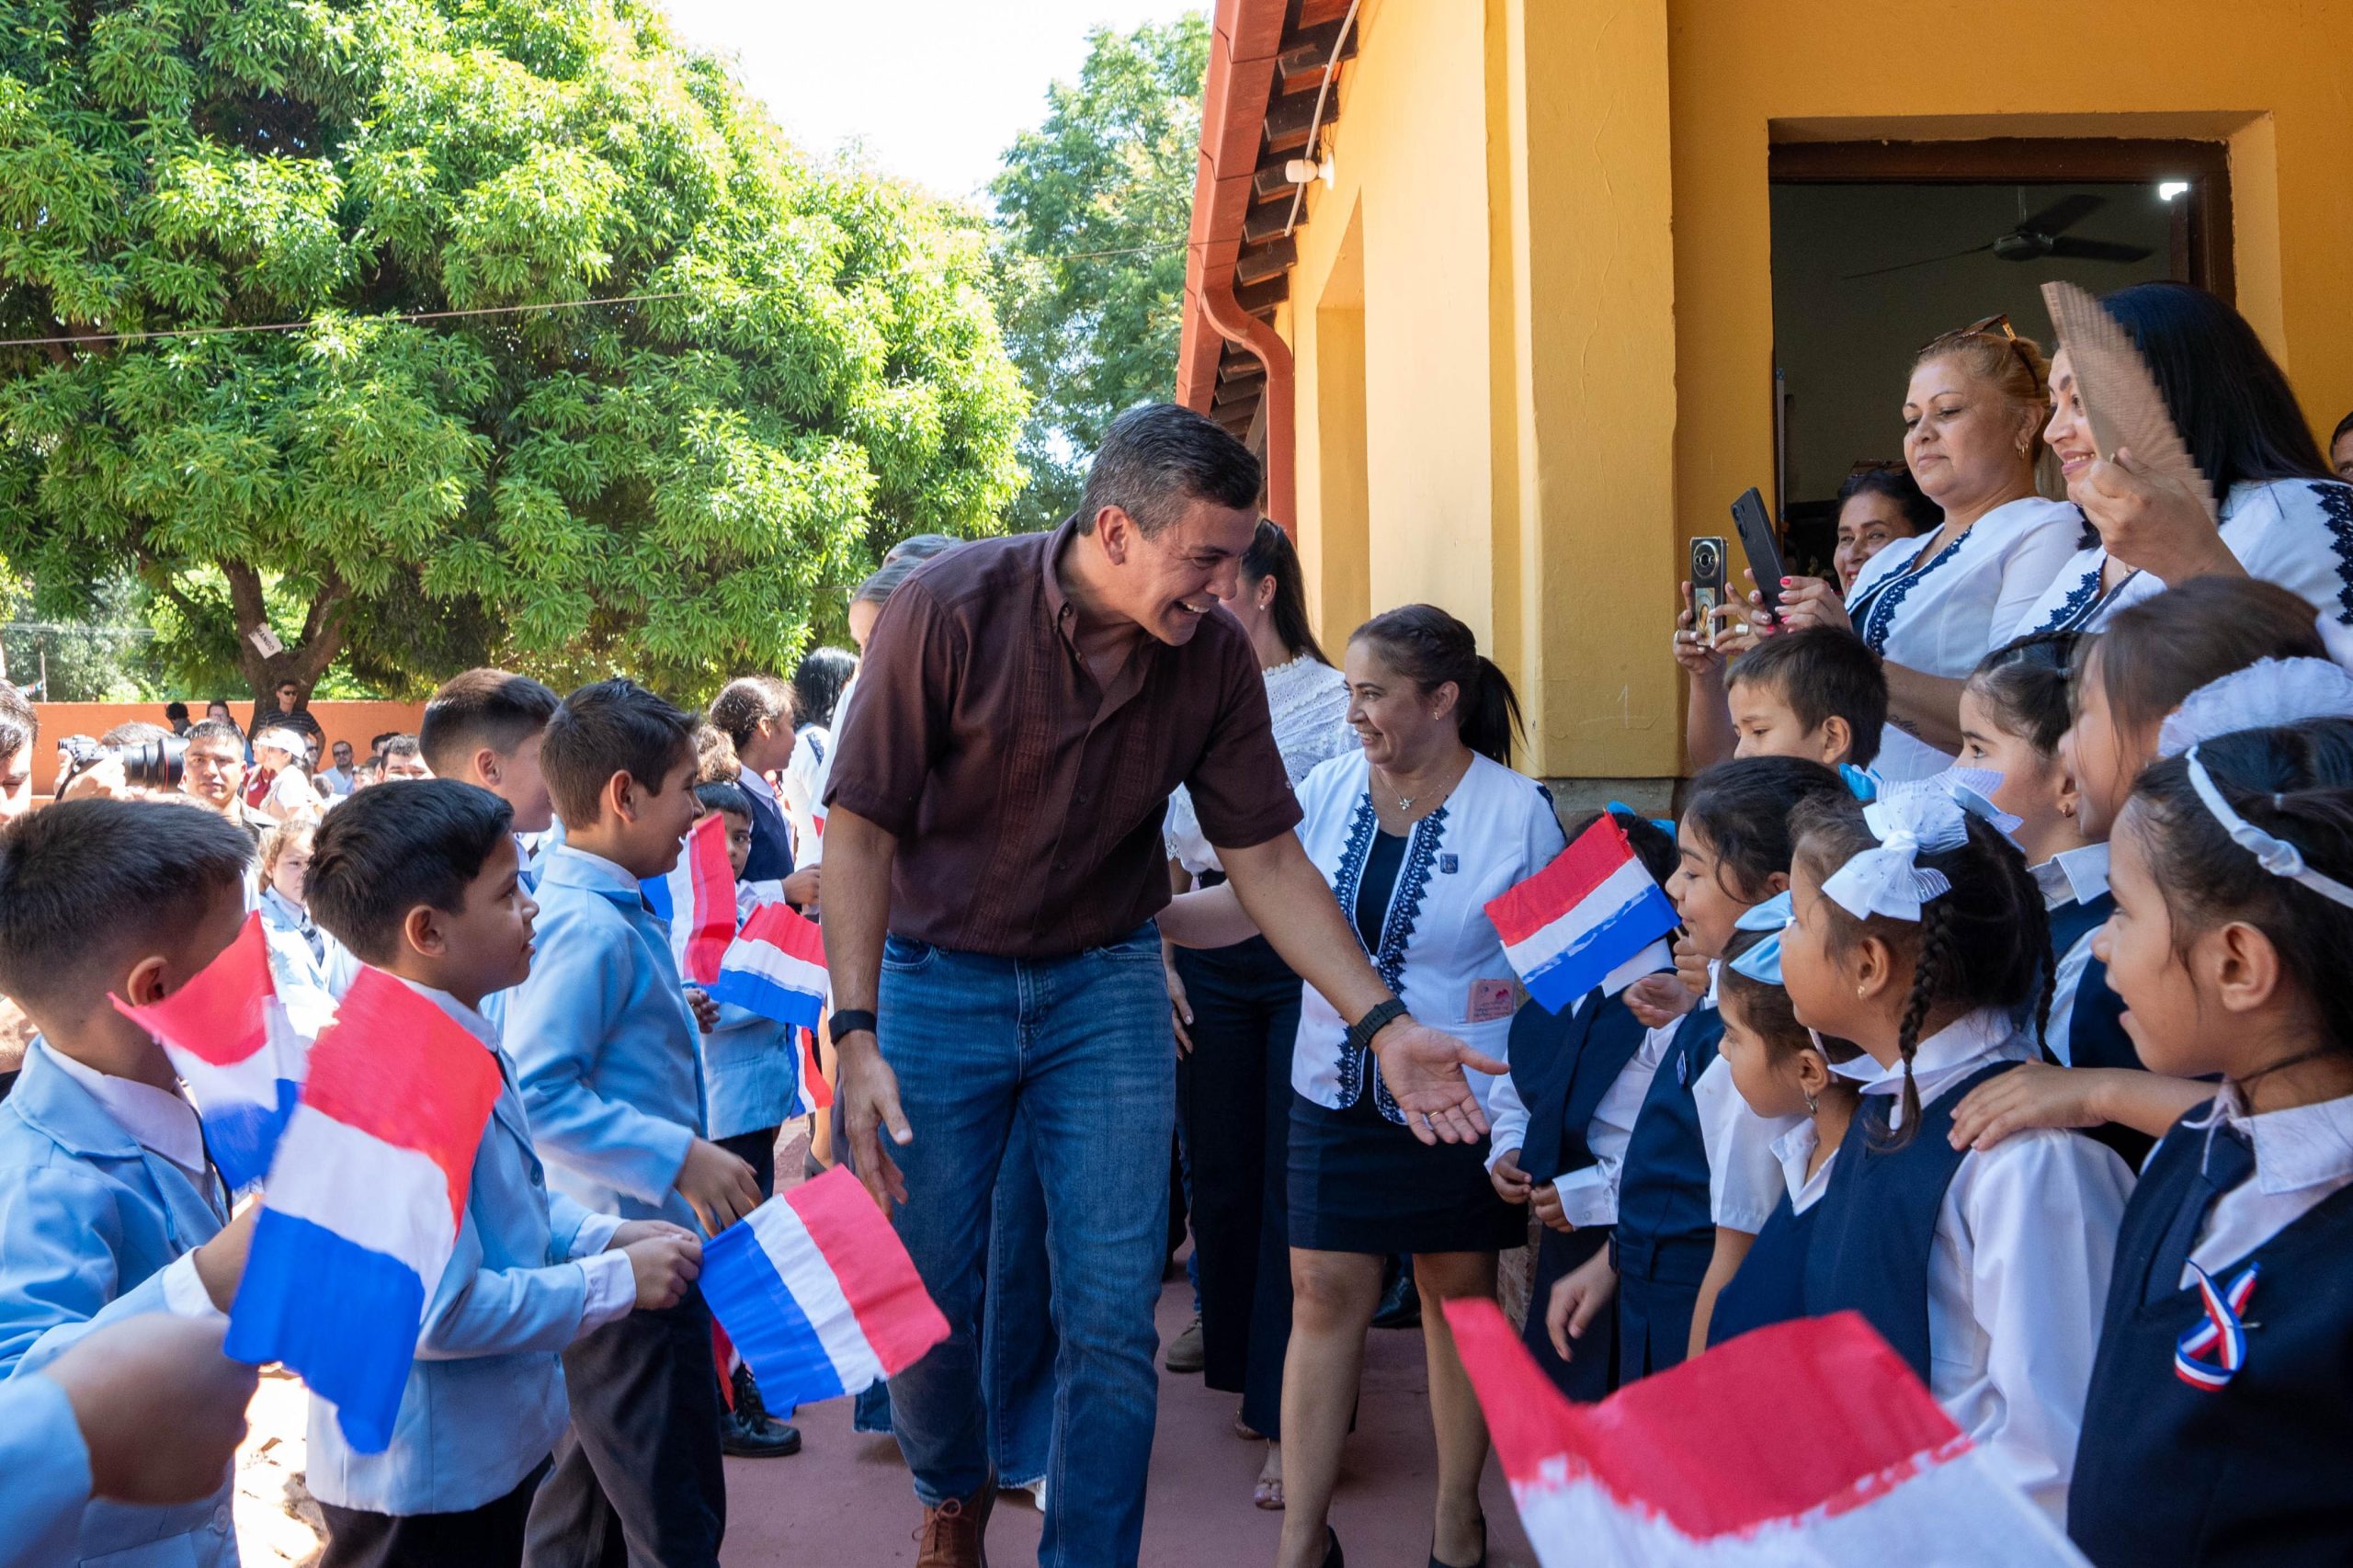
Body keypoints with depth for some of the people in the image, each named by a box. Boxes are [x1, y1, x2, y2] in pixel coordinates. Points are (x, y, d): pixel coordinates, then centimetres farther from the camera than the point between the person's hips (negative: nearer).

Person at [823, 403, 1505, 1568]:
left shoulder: (1216, 658, -10)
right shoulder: (950, 609, -20)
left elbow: (1268, 861, -3)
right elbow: (863, 826, -16)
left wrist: (1384, 1023, -13)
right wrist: (856, 1034, -23)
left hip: (1105, 985, 2)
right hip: (940, 978, -2)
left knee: (1113, 1318, -2)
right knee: (923, 1299, 7)